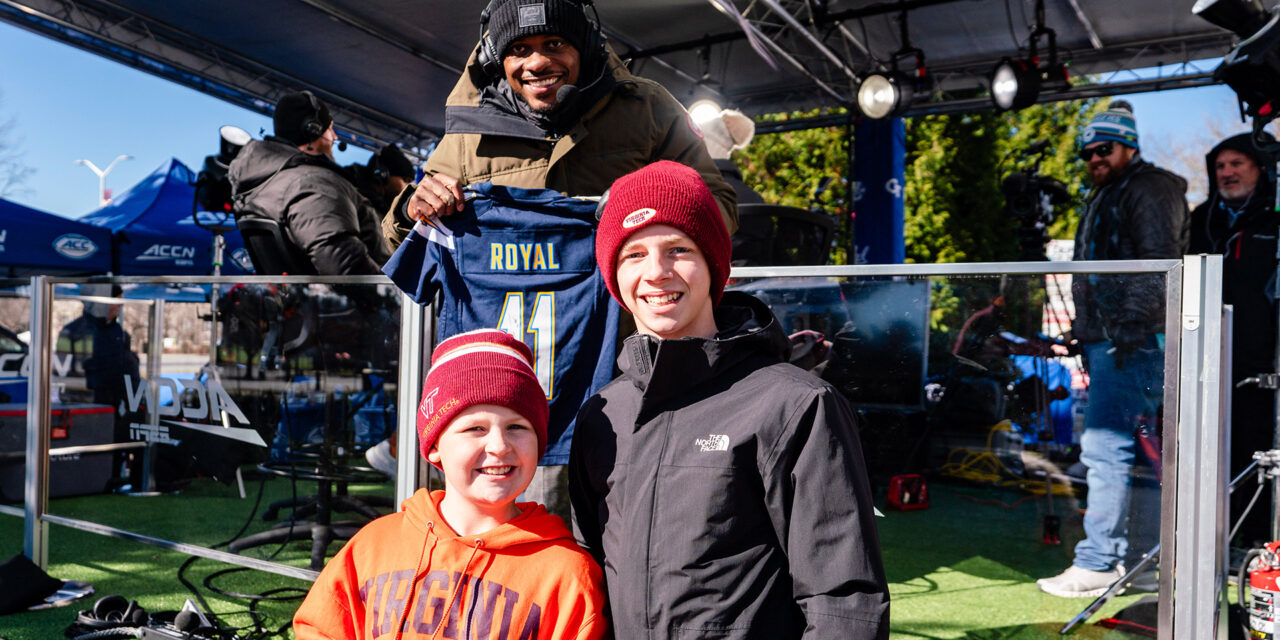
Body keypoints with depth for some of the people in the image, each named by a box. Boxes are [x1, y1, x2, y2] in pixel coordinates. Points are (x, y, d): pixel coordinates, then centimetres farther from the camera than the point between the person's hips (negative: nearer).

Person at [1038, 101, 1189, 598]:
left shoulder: (1150, 189, -5)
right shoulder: (1105, 197, 25)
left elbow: (1158, 264, -16)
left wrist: (1131, 326, -22)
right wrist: (1086, 335, 23)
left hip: (1134, 341, -10)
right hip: (1106, 340, 10)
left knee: (1105, 446, -12)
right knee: (1114, 448, 12)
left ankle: (1097, 563, -8)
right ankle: (1120, 553, 19)